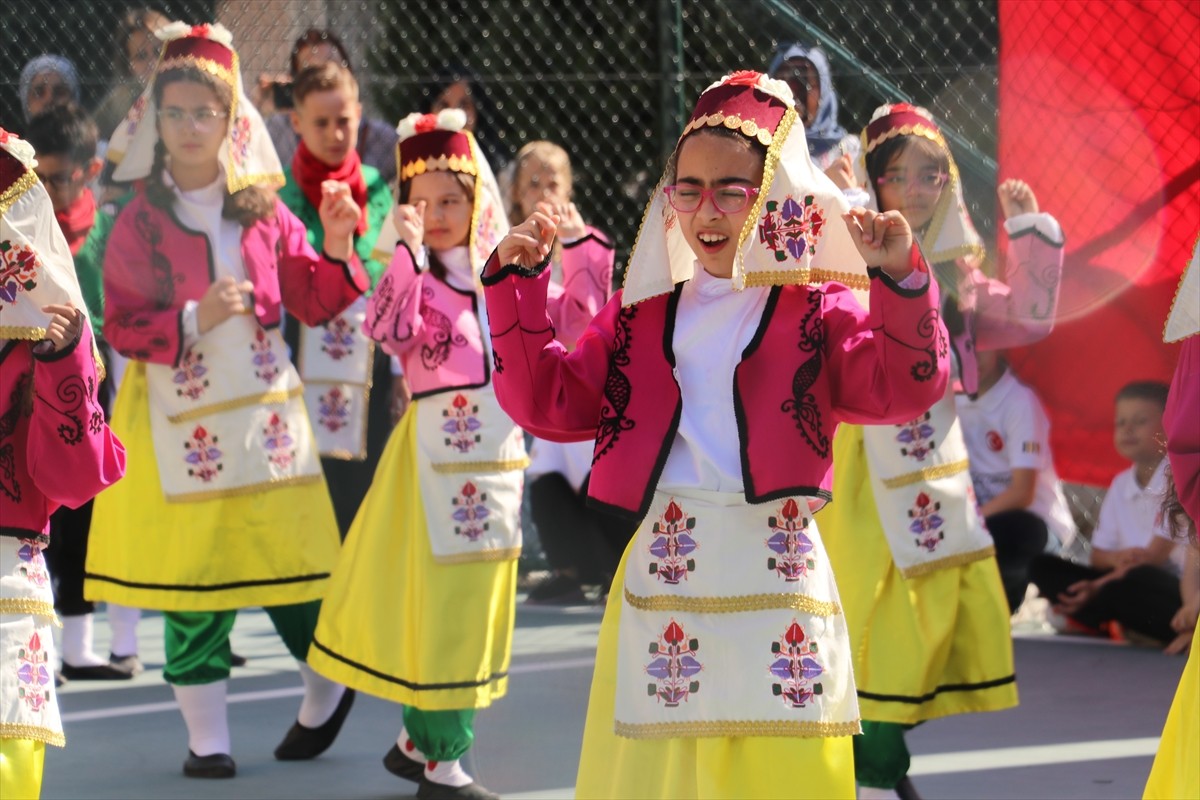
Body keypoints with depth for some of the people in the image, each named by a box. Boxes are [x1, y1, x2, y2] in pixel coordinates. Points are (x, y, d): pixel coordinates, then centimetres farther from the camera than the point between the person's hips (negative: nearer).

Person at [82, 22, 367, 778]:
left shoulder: (261, 208, 6)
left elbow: (314, 302, 9)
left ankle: (328, 684, 26)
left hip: (260, 403, 1)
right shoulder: (141, 221, 0)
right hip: (179, 416, -1)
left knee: (284, 551, 1)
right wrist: (193, 320, -18)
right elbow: (122, 326, -3)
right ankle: (207, 734, 8)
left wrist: (337, 248, -9)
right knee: (194, 570, -2)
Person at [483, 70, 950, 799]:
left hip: (775, 572, -3)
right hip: (659, 581, 3)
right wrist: (521, 287, 5)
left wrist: (900, 283, -24)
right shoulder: (639, 315, 15)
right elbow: (549, 401, 12)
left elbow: (907, 389, -10)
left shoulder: (822, 313, 3)